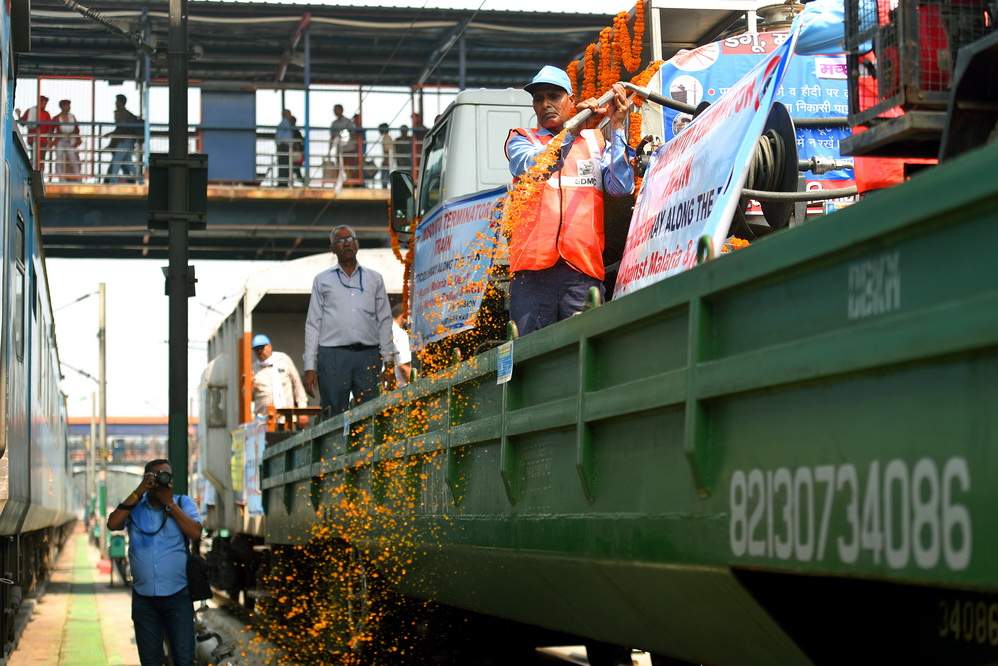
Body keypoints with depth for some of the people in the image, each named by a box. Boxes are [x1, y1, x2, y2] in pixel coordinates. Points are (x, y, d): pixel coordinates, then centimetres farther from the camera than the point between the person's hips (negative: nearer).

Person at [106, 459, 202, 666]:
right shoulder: (134, 506, 6)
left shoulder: (182, 503, 4)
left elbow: (195, 533, -10)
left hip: (177, 596, -1)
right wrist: (138, 493, -13)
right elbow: (113, 524, -11)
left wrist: (169, 503, -11)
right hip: (143, 598, 1)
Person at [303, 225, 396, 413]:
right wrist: (310, 367, 2)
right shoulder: (322, 280, 14)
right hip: (333, 355, -1)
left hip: (368, 355, 1)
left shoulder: (375, 279, 17)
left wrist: (389, 357, 3)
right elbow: (313, 324, 11)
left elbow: (384, 320, 14)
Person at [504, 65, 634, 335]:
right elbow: (534, 165, -7)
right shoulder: (520, 139, 17)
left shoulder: (595, 141, 20)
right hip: (533, 269, 0)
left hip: (583, 269, 1)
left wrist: (616, 126, -1)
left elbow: (621, 187, 3)